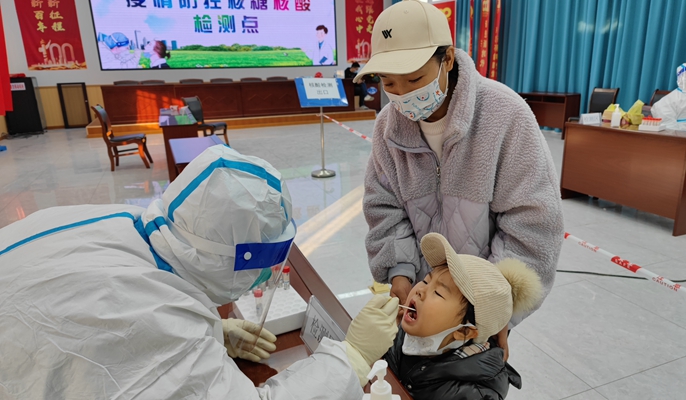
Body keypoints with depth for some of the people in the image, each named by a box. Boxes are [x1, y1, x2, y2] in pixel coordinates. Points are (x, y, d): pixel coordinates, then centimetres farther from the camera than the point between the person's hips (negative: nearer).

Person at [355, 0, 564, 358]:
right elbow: (383, 207, -1)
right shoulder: (389, 124, -7)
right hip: (420, 291, 4)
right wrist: (400, 270, -15)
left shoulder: (505, 115, -22)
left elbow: (532, 222, -19)